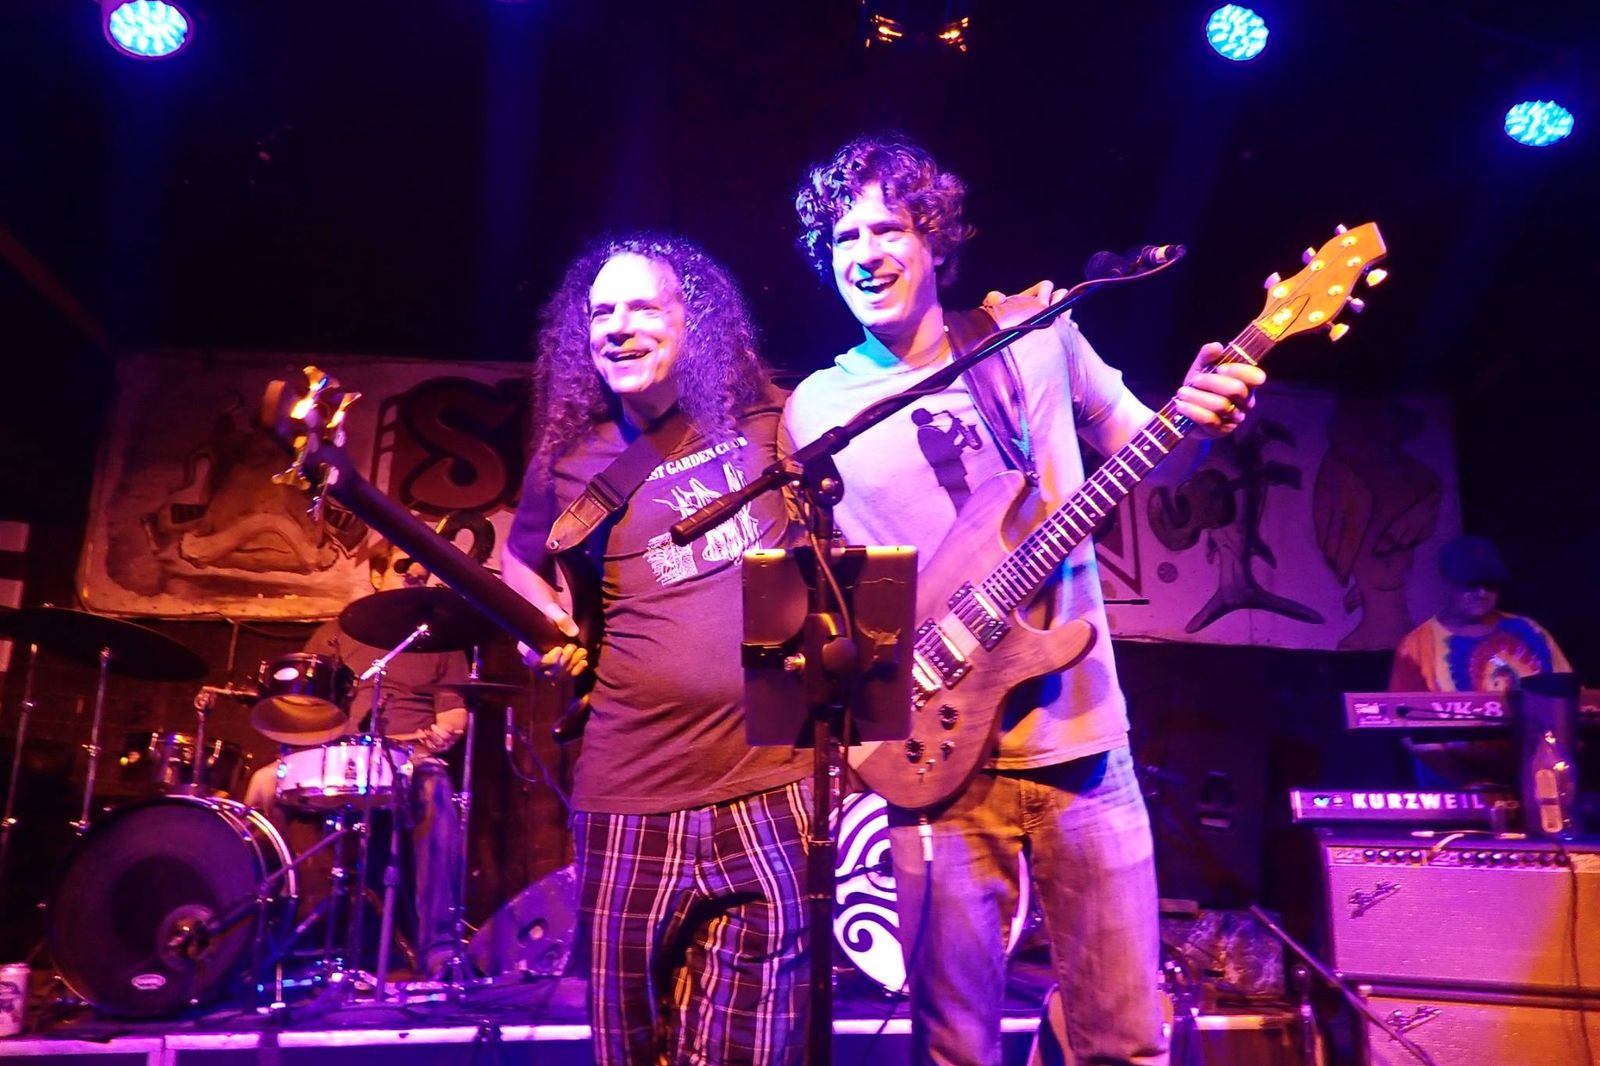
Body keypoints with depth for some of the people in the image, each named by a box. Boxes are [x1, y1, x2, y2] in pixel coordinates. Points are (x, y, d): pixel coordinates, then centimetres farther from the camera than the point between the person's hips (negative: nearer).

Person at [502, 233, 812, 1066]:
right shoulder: (570, 459, 3)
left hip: (775, 781, 0)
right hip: (634, 796, 1)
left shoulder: (770, 420, 3)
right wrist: (550, 631, 1)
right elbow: (520, 563, 20)